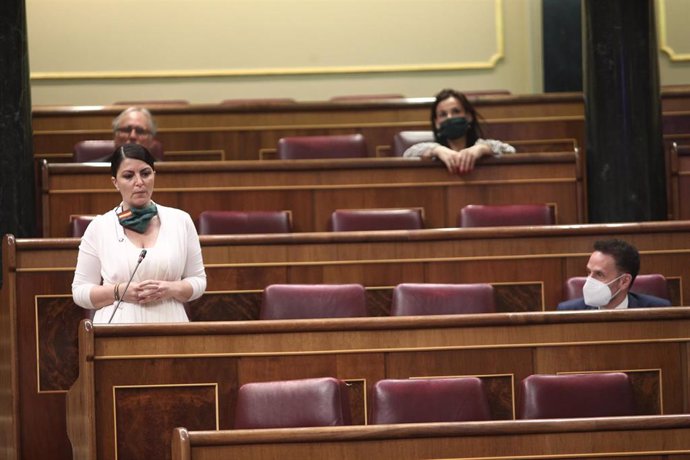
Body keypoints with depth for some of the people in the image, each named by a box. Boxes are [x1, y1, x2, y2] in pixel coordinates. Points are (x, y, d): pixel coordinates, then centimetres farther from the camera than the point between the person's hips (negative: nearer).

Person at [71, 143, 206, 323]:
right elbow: (80, 291, 3)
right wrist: (119, 292, -13)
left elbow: (198, 281, 9)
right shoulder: (98, 227, 1)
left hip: (168, 323, 1)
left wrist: (172, 289, -10)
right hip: (118, 328, -1)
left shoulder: (180, 221, 5)